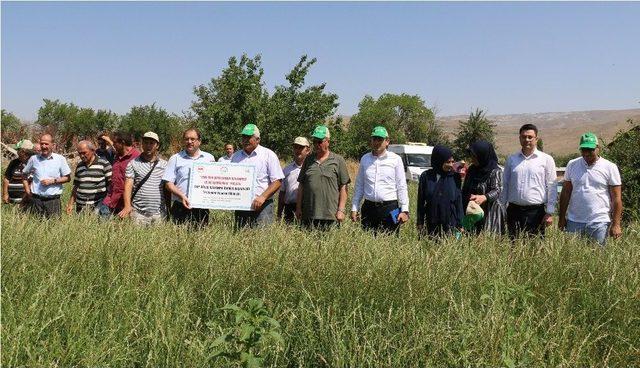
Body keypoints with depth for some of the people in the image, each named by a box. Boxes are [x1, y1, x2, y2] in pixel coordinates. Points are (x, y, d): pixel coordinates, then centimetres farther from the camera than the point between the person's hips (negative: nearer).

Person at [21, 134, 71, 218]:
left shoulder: (60, 159, 0)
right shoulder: (34, 159, 7)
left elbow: (67, 178, 2)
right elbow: (24, 174, 19)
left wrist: (52, 181, -10)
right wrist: (27, 190, 8)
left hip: (53, 200, -2)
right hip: (36, 200, 2)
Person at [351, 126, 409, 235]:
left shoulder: (395, 159, 2)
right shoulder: (364, 159, 10)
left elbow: (402, 186, 1)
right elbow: (359, 186, 14)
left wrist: (404, 210, -5)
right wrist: (354, 208, 10)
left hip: (390, 208, -3)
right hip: (368, 208, 3)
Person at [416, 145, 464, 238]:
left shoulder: (454, 177, 1)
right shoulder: (426, 176, -2)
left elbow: (459, 201, 3)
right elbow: (421, 202, 3)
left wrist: (459, 225, 1)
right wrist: (420, 223, 2)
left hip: (450, 223, 0)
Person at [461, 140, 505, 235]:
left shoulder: (495, 171, -8)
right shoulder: (472, 169, 10)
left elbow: (497, 190, -19)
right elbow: (465, 190, 15)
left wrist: (484, 197, -39)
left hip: (489, 213, -5)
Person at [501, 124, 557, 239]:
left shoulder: (546, 159, 3)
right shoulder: (511, 159, 10)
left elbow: (551, 187, 1)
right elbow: (505, 185, 14)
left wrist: (550, 213, -4)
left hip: (536, 211, -2)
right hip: (514, 211, 3)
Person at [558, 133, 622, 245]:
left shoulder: (610, 167, -1)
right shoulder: (572, 165, 6)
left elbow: (616, 198, -2)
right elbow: (566, 193, 9)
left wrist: (616, 224, -7)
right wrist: (561, 218, 6)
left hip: (599, 223, -2)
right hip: (574, 222, 2)